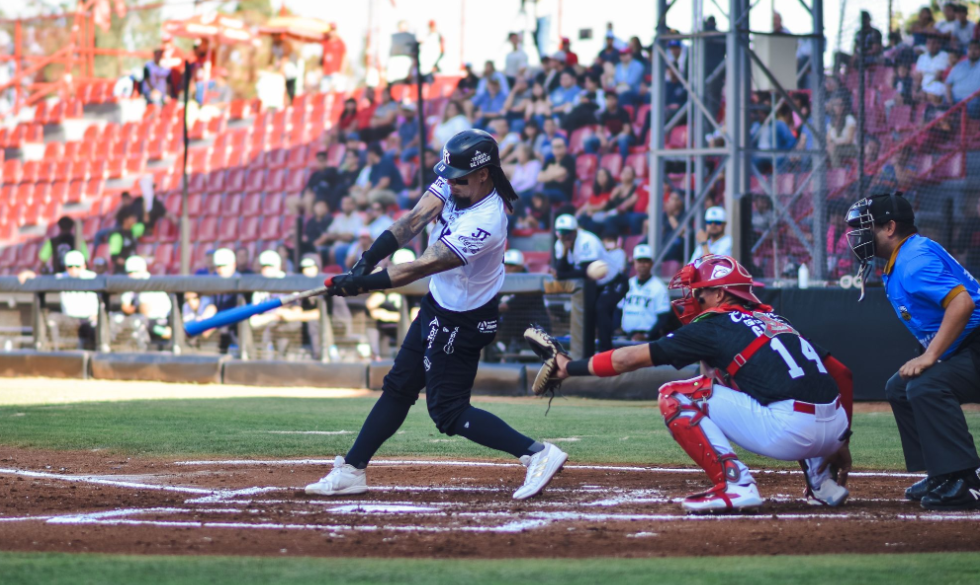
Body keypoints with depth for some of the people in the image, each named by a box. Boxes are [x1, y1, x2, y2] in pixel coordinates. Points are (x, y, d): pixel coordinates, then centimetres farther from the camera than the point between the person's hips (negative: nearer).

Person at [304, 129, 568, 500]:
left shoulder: (486, 222, -33)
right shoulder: (455, 183, -9)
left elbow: (421, 267, -33)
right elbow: (416, 220, -14)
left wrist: (362, 284, -32)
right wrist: (368, 261, -25)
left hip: (463, 322, -9)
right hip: (438, 304, 9)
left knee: (448, 411, -4)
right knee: (399, 388, 14)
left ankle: (537, 453, -6)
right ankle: (352, 470, 23)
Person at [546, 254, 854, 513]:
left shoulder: (714, 325, 6)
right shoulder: (775, 321, 26)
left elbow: (631, 358, 9)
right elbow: (841, 374, 24)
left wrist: (571, 367, 21)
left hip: (788, 435, -7)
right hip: (833, 431, 7)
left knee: (676, 396, 4)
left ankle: (735, 484, -9)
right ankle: (822, 479, 22)